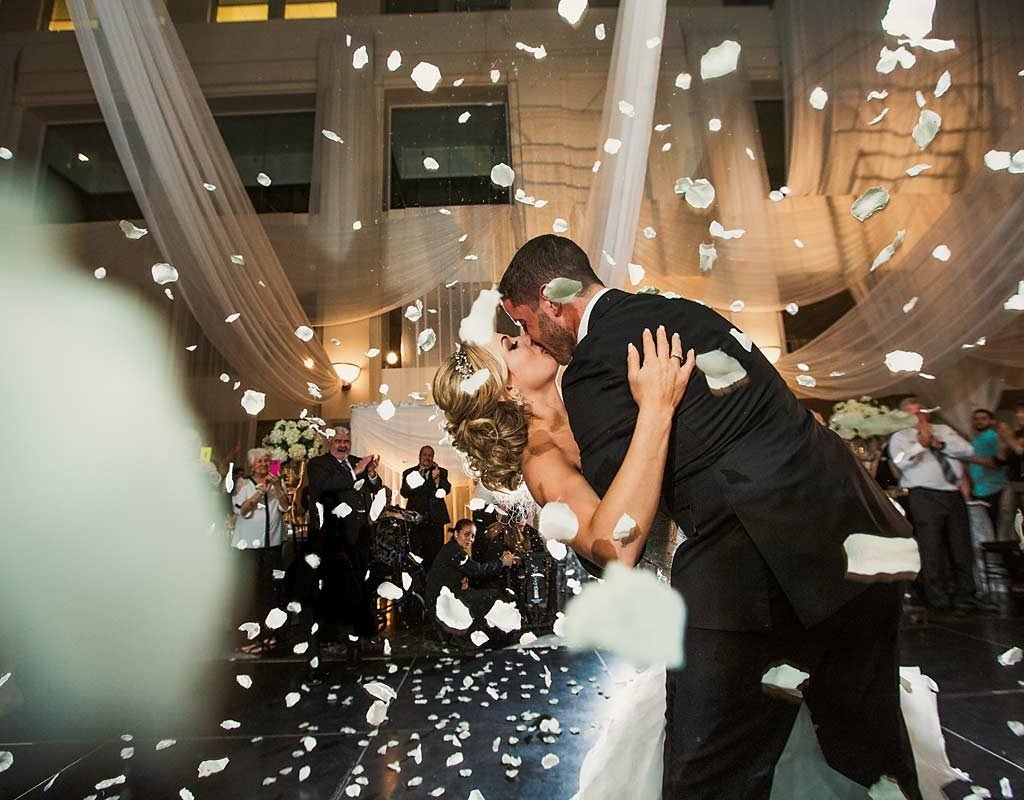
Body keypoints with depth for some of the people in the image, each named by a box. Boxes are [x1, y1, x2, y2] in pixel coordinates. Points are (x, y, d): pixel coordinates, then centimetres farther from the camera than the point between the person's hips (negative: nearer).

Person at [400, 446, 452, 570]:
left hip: (435, 518, 0)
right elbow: (404, 493, -4)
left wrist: (437, 479, -24)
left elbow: (447, 490, -5)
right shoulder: (409, 473, 9)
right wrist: (417, 479, -20)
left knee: (435, 553, -2)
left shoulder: (441, 472, 10)